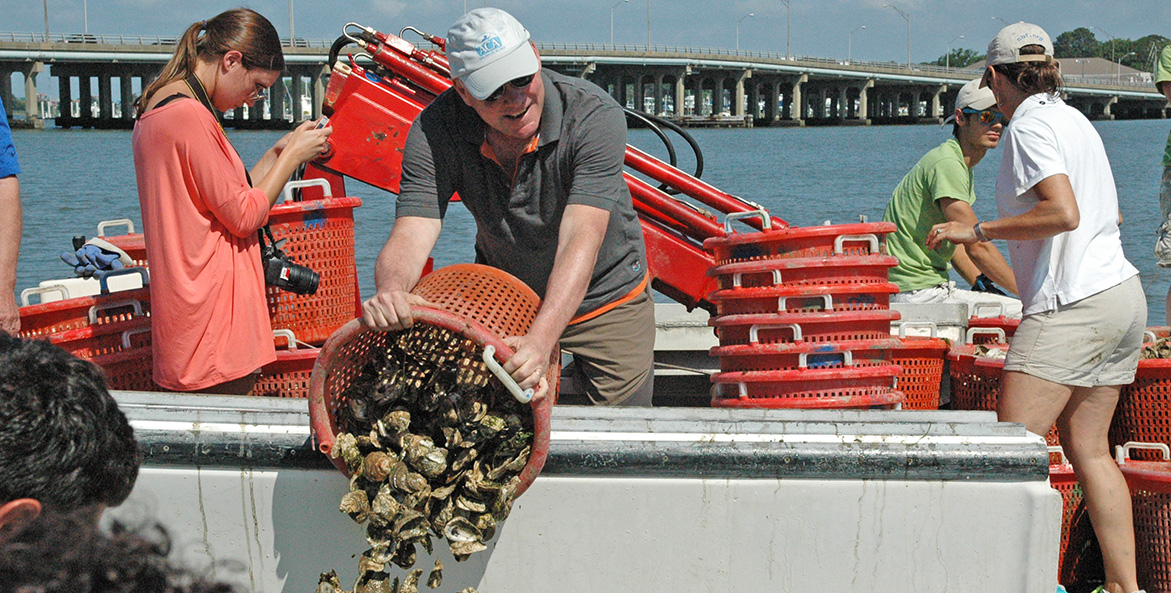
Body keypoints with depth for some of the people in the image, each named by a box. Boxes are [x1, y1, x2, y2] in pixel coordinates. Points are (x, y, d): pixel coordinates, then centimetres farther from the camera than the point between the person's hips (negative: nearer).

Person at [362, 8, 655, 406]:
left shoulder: (595, 115, -31)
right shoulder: (435, 130, -23)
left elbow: (580, 240, -41)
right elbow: (412, 232, -33)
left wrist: (540, 339, -55)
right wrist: (391, 289, -57)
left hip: (607, 299, -2)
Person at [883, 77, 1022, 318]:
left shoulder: (963, 167, 19)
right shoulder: (946, 163, -15)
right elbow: (977, 247, -19)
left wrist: (981, 283, 10)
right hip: (915, 294, -11)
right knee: (1025, 315, -16)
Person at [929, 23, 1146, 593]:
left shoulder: (1030, 125, -9)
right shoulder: (1076, 120, 18)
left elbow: (1063, 212, -23)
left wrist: (979, 230, -14)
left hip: (1071, 306, -9)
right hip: (1121, 294, 9)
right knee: (1087, 446, 11)